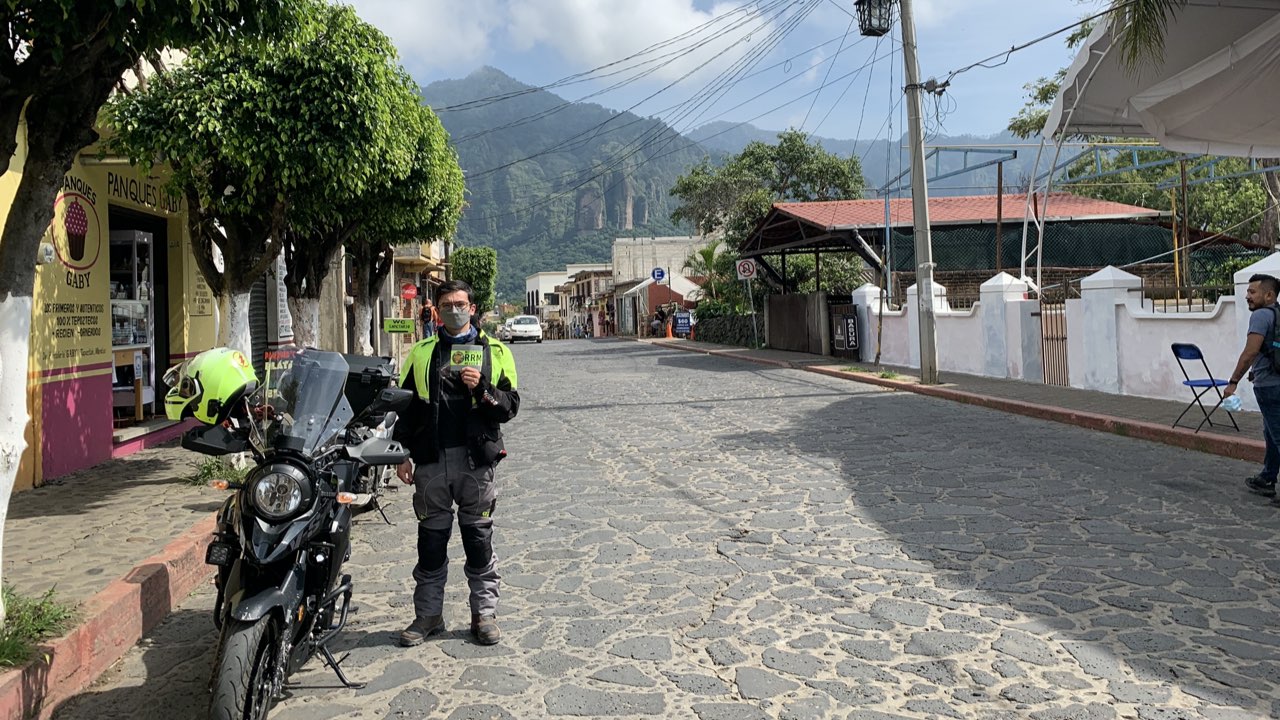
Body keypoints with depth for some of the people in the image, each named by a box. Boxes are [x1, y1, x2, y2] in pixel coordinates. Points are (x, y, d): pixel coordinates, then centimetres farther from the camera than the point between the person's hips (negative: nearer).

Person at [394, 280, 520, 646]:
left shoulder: (495, 351, 7)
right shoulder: (421, 353, 11)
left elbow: (510, 405, 2)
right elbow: (405, 406, 10)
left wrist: (482, 388, -15)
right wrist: (403, 455, 3)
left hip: (475, 458, -1)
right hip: (430, 459, 2)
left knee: (478, 537, 6)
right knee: (431, 538, 8)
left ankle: (484, 612, 16)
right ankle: (428, 613, 20)